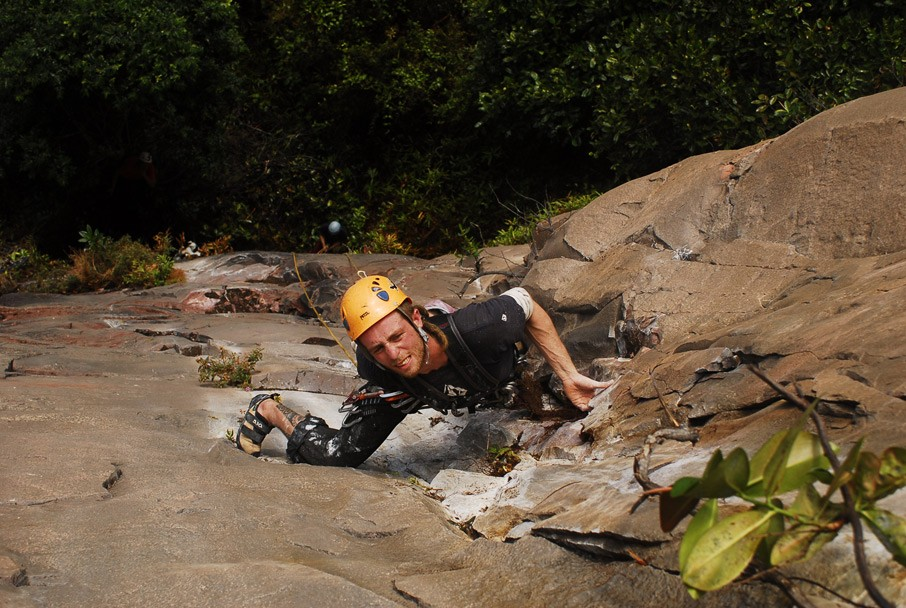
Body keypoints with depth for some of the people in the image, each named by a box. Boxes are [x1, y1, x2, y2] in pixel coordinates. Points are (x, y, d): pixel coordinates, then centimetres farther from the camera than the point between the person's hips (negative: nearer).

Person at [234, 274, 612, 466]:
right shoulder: (376, 369, -40)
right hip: (408, 392, -1)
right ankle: (269, 410, 24)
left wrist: (570, 377, -28)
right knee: (335, 455, -5)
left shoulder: (476, 328, -48)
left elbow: (527, 306, -28)